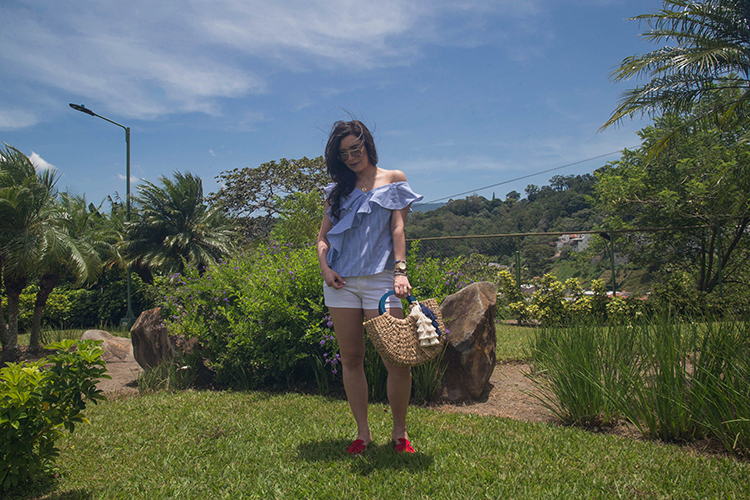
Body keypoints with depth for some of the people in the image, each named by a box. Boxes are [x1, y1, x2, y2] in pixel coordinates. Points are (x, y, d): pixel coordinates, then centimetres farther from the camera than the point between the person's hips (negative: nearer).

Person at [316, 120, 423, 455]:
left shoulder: (393, 180, 11)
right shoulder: (338, 189, 18)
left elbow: (398, 227, 0)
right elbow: (323, 236, 17)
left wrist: (400, 271, -13)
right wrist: (324, 267, -2)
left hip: (380, 277, -3)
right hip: (341, 280, 3)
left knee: (396, 360, -8)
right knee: (351, 359, 5)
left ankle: (399, 433, 8)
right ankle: (363, 432, 16)